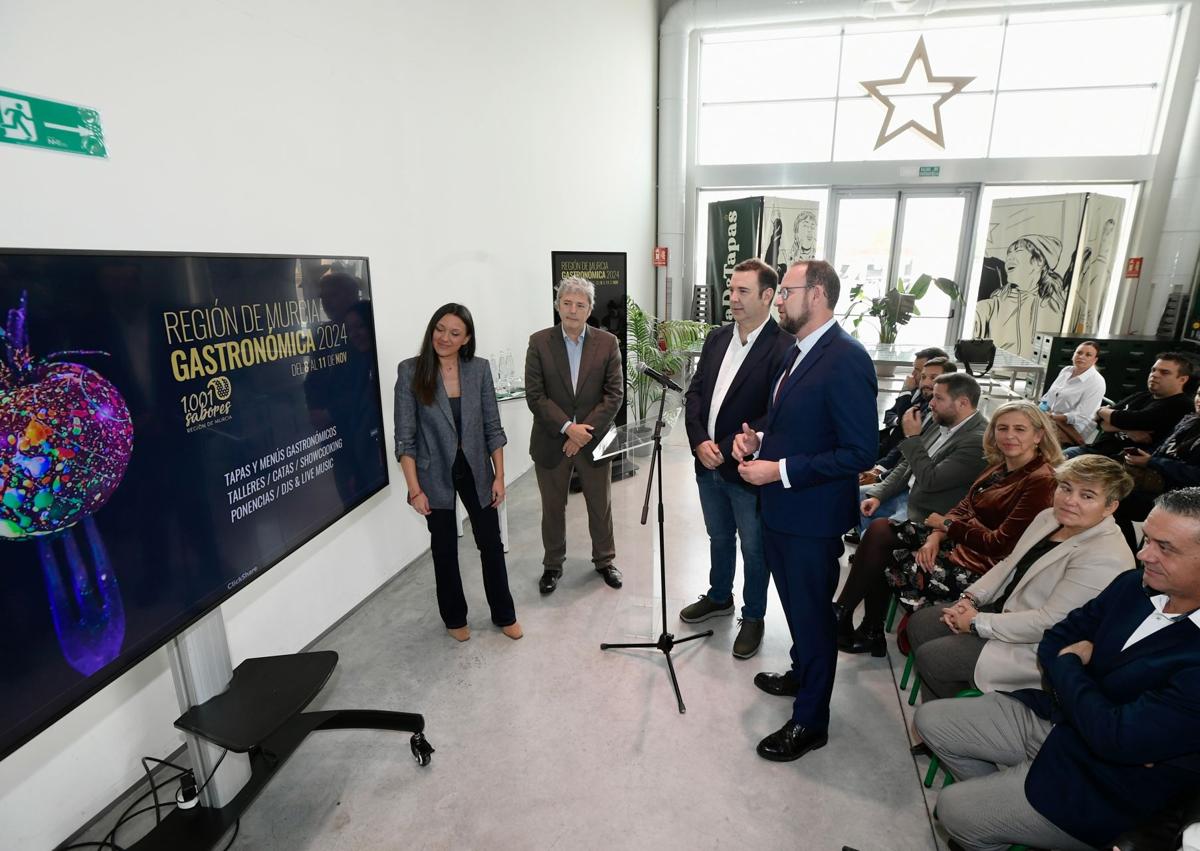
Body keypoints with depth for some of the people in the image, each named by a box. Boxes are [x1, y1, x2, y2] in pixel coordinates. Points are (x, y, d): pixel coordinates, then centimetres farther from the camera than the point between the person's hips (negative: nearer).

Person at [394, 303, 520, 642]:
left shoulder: (479, 368, -5)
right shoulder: (411, 371, -10)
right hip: (436, 475, -2)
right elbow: (405, 436, -9)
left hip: (476, 470, 2)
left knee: (491, 543, 10)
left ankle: (504, 614, 31)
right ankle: (454, 617, 35)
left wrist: (499, 476, -2)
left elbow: (492, 426, 0)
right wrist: (415, 488, -12)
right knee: (445, 548, 13)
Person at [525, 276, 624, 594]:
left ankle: (604, 560, 37)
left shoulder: (607, 343, -3)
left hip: (594, 440, 1)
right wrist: (568, 427, -18)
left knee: (601, 506, 15)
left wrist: (584, 431, -15)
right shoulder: (539, 342, -4)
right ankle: (552, 564, 35)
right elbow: (535, 396, -9)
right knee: (553, 508, 14)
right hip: (551, 442, 0)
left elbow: (614, 395, -7)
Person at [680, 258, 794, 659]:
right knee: (719, 539, 25)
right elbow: (695, 391, 5)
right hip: (708, 464, 6)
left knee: (754, 550, 14)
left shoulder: (784, 348, -17)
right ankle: (719, 598, 47)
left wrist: (726, 450, -19)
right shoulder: (717, 337, 5)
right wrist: (699, 442, -8)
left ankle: (753, 617, 36)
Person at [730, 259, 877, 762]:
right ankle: (801, 674, 49)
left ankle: (810, 722, 28)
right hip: (779, 508, 9)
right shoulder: (798, 352, 8)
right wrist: (758, 439, 0)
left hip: (812, 514, -8)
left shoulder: (845, 359, -21)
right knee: (794, 603, 25)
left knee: (811, 614, 8)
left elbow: (860, 451, -23)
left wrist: (781, 470, -23)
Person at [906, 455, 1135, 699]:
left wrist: (977, 623, -20)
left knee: (931, 657, -15)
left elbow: (1049, 622, -27)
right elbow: (1008, 564, 11)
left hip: (1035, 647, -9)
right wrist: (970, 598, -3)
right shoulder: (1049, 517, 3)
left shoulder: (1105, 559, -24)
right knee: (919, 623, 4)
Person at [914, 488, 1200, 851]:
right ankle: (994, 804, 23)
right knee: (931, 719, 5)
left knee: (953, 809, -6)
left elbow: (1116, 738, -29)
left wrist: (1068, 666, -13)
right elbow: (1055, 641, 4)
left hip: (1099, 781, -7)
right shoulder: (1134, 584, -6)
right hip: (1053, 713, 7)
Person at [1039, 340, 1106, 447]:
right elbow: (1049, 395, 16)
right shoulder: (1066, 370, 9)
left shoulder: (1097, 382, -12)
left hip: (1074, 429, -7)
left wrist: (1051, 416, -24)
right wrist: (1040, 411, -4)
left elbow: (1080, 417, -18)